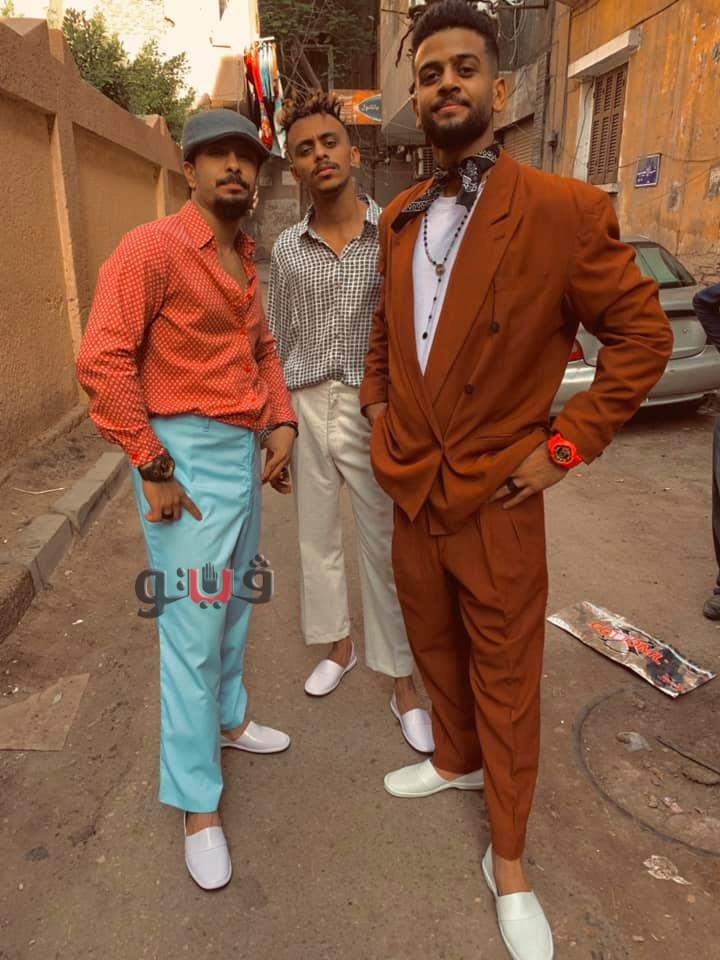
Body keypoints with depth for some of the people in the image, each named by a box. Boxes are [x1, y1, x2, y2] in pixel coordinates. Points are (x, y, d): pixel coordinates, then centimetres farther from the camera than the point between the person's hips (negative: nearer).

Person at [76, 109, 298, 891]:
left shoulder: (244, 260, 13)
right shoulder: (151, 248, -13)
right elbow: (103, 362, -19)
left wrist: (282, 423, 7)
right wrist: (153, 468, -19)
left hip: (245, 454, 8)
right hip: (187, 459, -8)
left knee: (233, 603, 21)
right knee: (192, 631, -1)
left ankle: (228, 719, 45)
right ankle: (197, 804, 17)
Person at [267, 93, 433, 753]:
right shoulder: (288, 248, 5)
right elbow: (278, 343, 11)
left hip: (374, 412, -3)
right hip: (306, 409, 4)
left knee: (385, 549, 3)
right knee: (317, 538, 14)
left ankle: (403, 683, 20)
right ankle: (339, 645, 37)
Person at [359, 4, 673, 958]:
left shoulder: (564, 210, -12)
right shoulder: (399, 218, 7)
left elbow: (643, 332, -8)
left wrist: (566, 444, -13)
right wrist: (378, 406, 10)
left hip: (497, 507, -5)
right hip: (411, 495, 5)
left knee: (505, 682, 10)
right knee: (437, 653, 23)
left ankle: (509, 860, 32)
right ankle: (456, 761, 51)